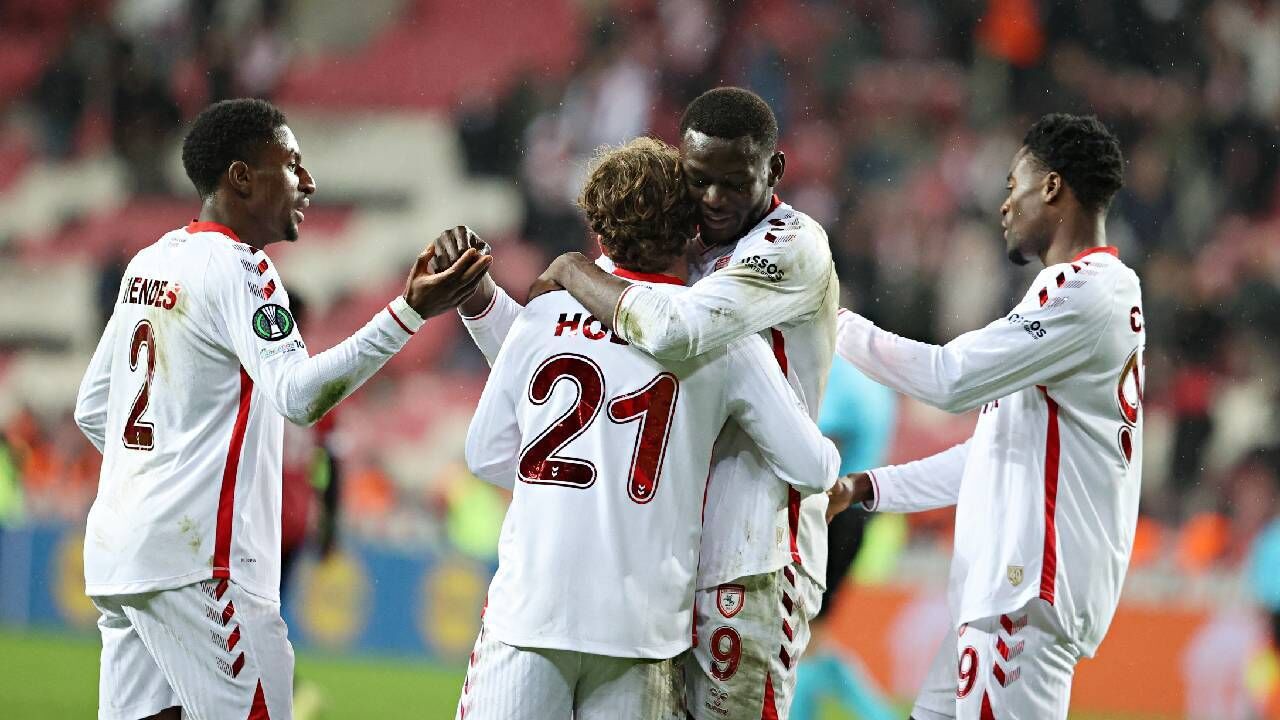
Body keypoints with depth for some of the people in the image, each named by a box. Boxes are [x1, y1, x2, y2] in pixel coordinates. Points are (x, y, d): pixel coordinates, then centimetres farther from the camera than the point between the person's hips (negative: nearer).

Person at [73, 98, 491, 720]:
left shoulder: (149, 264, 16)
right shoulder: (238, 268, -10)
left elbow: (92, 408, 21)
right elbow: (298, 393, -26)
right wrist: (408, 315, -31)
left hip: (116, 549, 9)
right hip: (199, 559, -9)